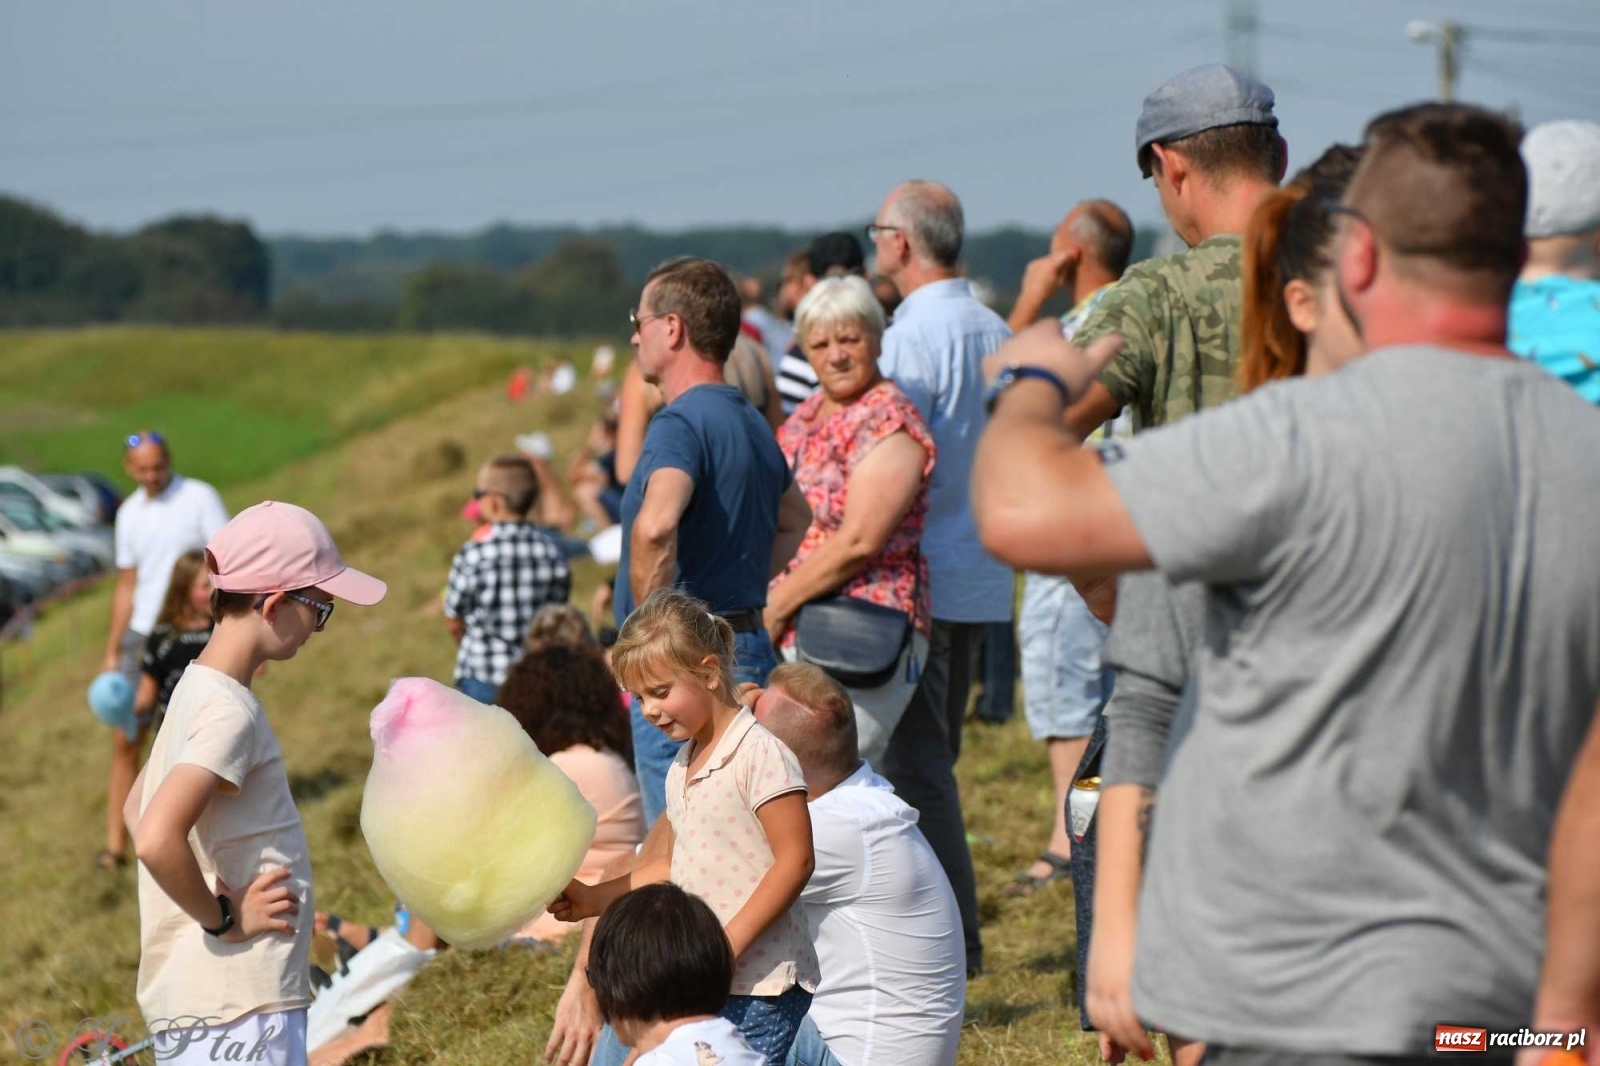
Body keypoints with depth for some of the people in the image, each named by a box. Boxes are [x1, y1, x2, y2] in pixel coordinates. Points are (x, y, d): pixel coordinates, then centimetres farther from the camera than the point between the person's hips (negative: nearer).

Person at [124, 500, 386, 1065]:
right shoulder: (230, 711, -17)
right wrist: (222, 917, -15)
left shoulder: (197, 690, 12)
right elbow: (157, 839, -31)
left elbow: (137, 807, 26)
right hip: (234, 1013, -10)